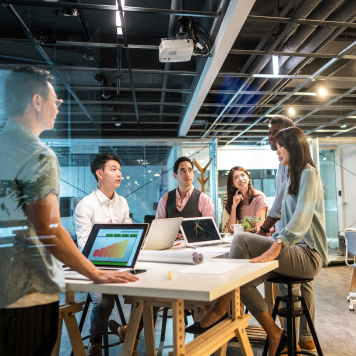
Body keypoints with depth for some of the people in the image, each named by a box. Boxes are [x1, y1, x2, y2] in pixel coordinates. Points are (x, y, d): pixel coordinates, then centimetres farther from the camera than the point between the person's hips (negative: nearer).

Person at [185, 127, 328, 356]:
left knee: (243, 240, -26)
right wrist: (271, 240, 9)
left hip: (308, 255, -8)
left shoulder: (308, 173, -10)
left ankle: (219, 311, -15)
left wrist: (274, 249, -37)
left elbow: (302, 218, -26)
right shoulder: (294, 178, 20)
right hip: (295, 251, 9)